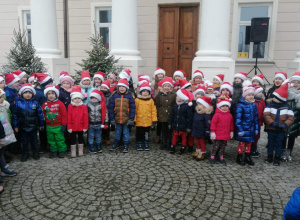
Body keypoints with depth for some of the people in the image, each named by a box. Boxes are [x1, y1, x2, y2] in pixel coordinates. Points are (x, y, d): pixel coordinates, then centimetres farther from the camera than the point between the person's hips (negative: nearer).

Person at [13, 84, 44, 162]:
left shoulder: (35, 103, -5)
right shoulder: (19, 103, -5)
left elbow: (40, 114, 0)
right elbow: (15, 115, 1)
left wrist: (41, 124, 3)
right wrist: (15, 126, 1)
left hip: (33, 126, 0)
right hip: (23, 127, 0)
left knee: (34, 140, 13)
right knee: (24, 141, 12)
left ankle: (35, 153, 28)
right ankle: (25, 154, 27)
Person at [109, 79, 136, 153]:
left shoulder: (129, 96, -4)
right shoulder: (114, 96, 0)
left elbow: (132, 108, -4)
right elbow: (111, 107, 1)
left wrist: (131, 119, -9)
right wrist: (112, 119, -2)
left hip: (126, 119, -2)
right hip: (117, 118, 2)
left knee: (126, 132, 9)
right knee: (117, 132, 16)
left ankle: (126, 145, 20)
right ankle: (116, 144, 32)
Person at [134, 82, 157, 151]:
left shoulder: (151, 100, 2)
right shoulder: (137, 100, -3)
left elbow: (153, 111, 3)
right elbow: (134, 110, -1)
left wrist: (154, 120, 0)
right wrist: (133, 120, -3)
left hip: (148, 122, 2)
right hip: (139, 122, -1)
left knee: (146, 134, 13)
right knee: (139, 134, 8)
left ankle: (146, 145, 26)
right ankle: (139, 145, 22)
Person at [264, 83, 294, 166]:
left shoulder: (287, 107, -1)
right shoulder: (270, 106, -4)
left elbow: (291, 118, -4)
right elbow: (266, 115, -13)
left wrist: (285, 125, -20)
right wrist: (272, 123, -26)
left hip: (281, 130, 0)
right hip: (271, 129, 0)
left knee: (279, 144, 8)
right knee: (270, 143, 11)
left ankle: (277, 158, 19)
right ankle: (270, 156, 25)